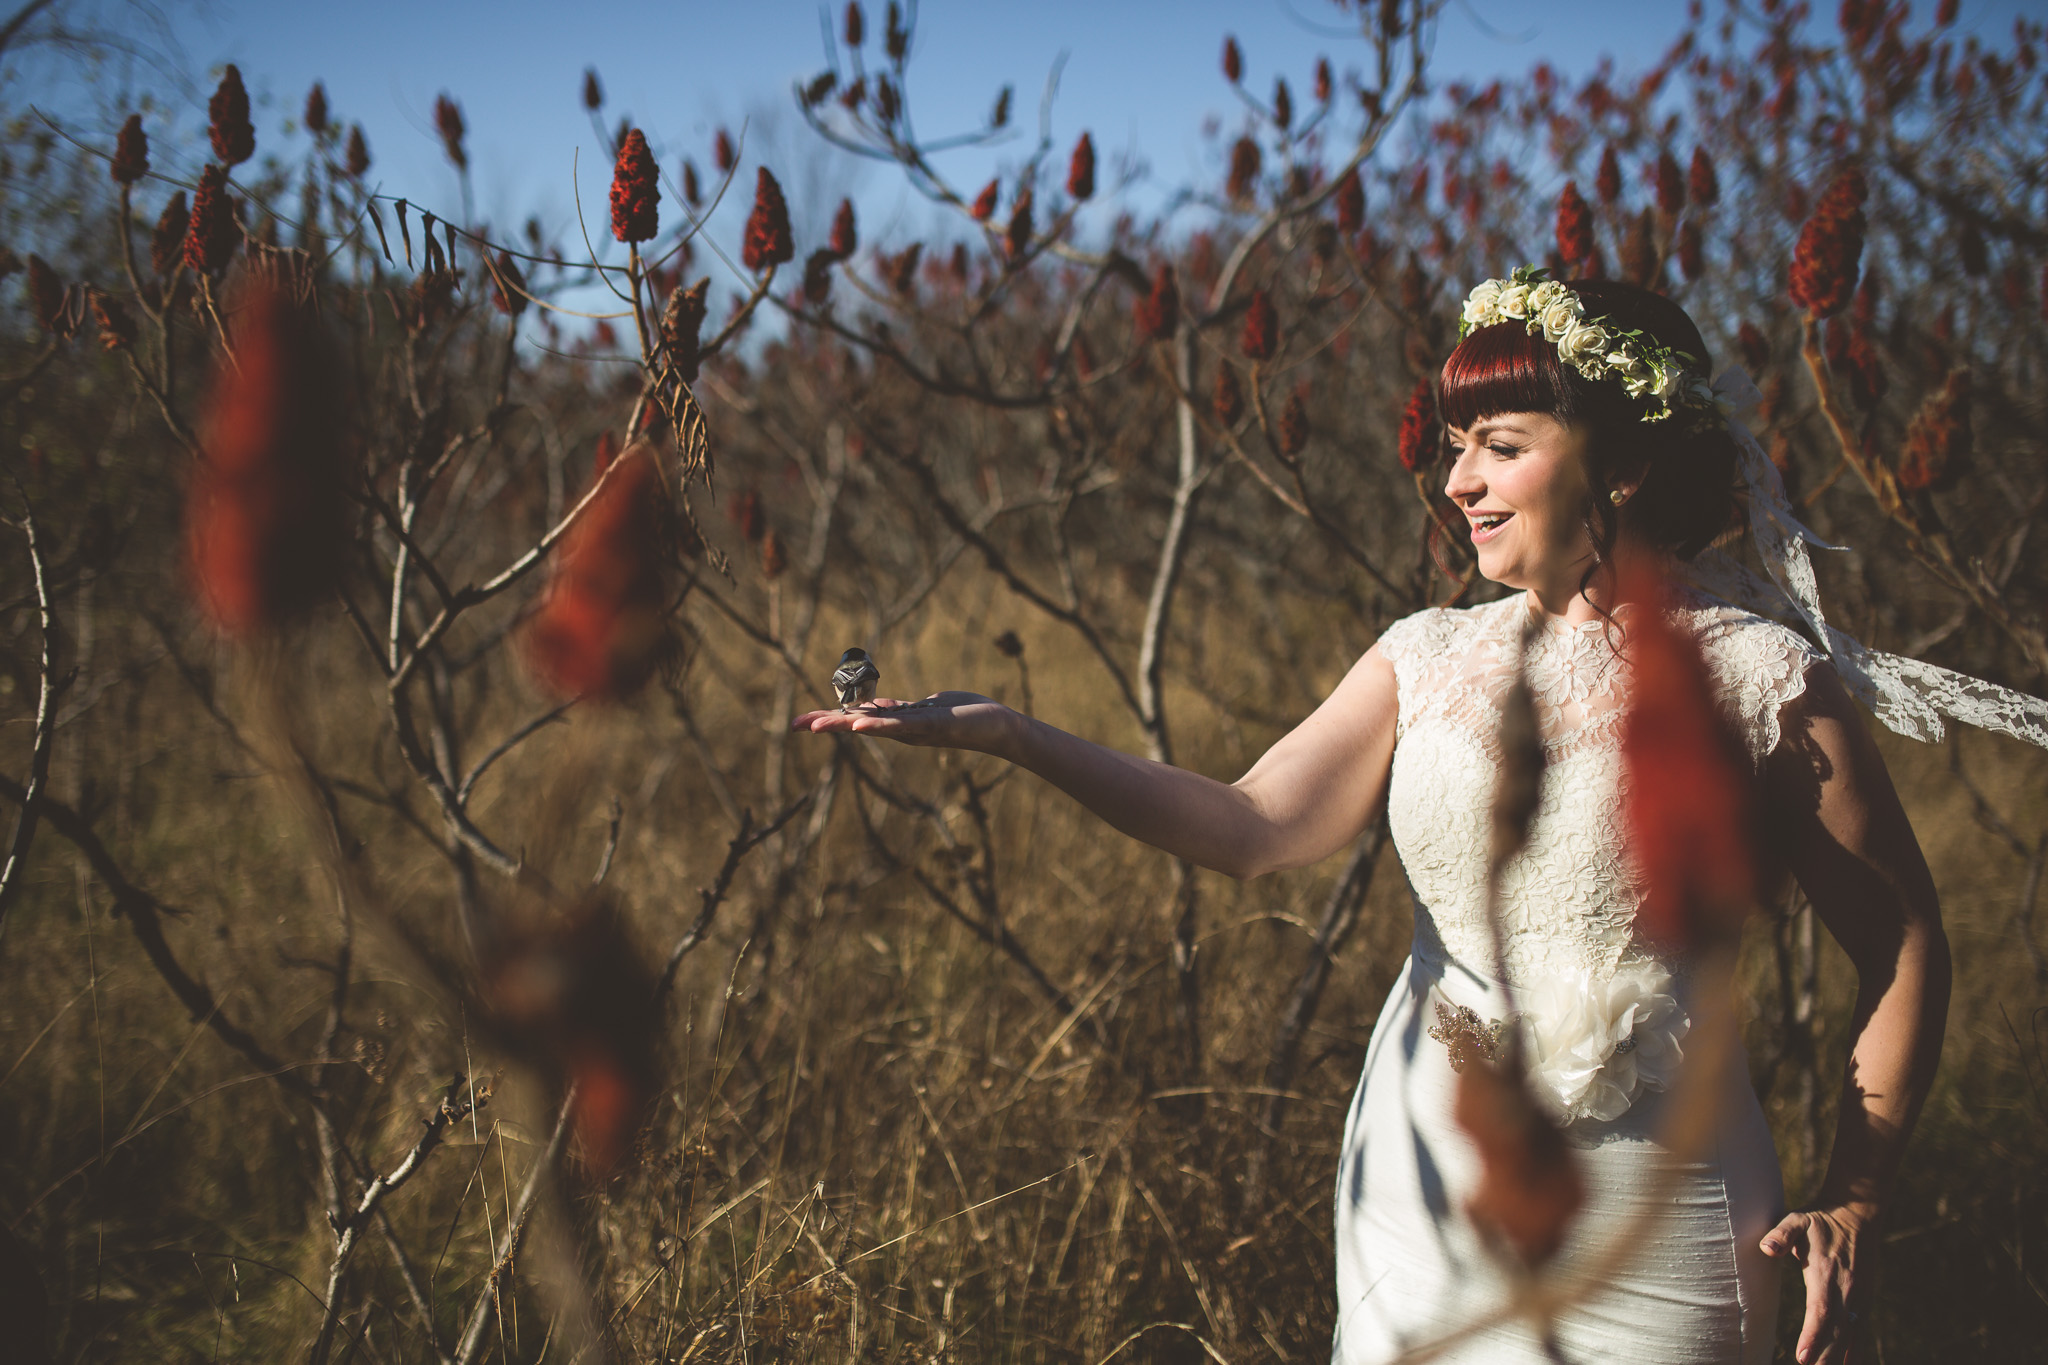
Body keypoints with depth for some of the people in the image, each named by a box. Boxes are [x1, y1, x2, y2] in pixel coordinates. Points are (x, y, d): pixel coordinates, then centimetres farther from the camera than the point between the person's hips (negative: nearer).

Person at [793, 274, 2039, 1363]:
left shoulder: (1757, 678, -8)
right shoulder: (1431, 661, 4)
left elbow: (1905, 950, -3)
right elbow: (1250, 827, -7)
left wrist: (1855, 1206, -5)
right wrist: (1008, 735, -17)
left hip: (1651, 1227, -3)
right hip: (1428, 1198, 4)